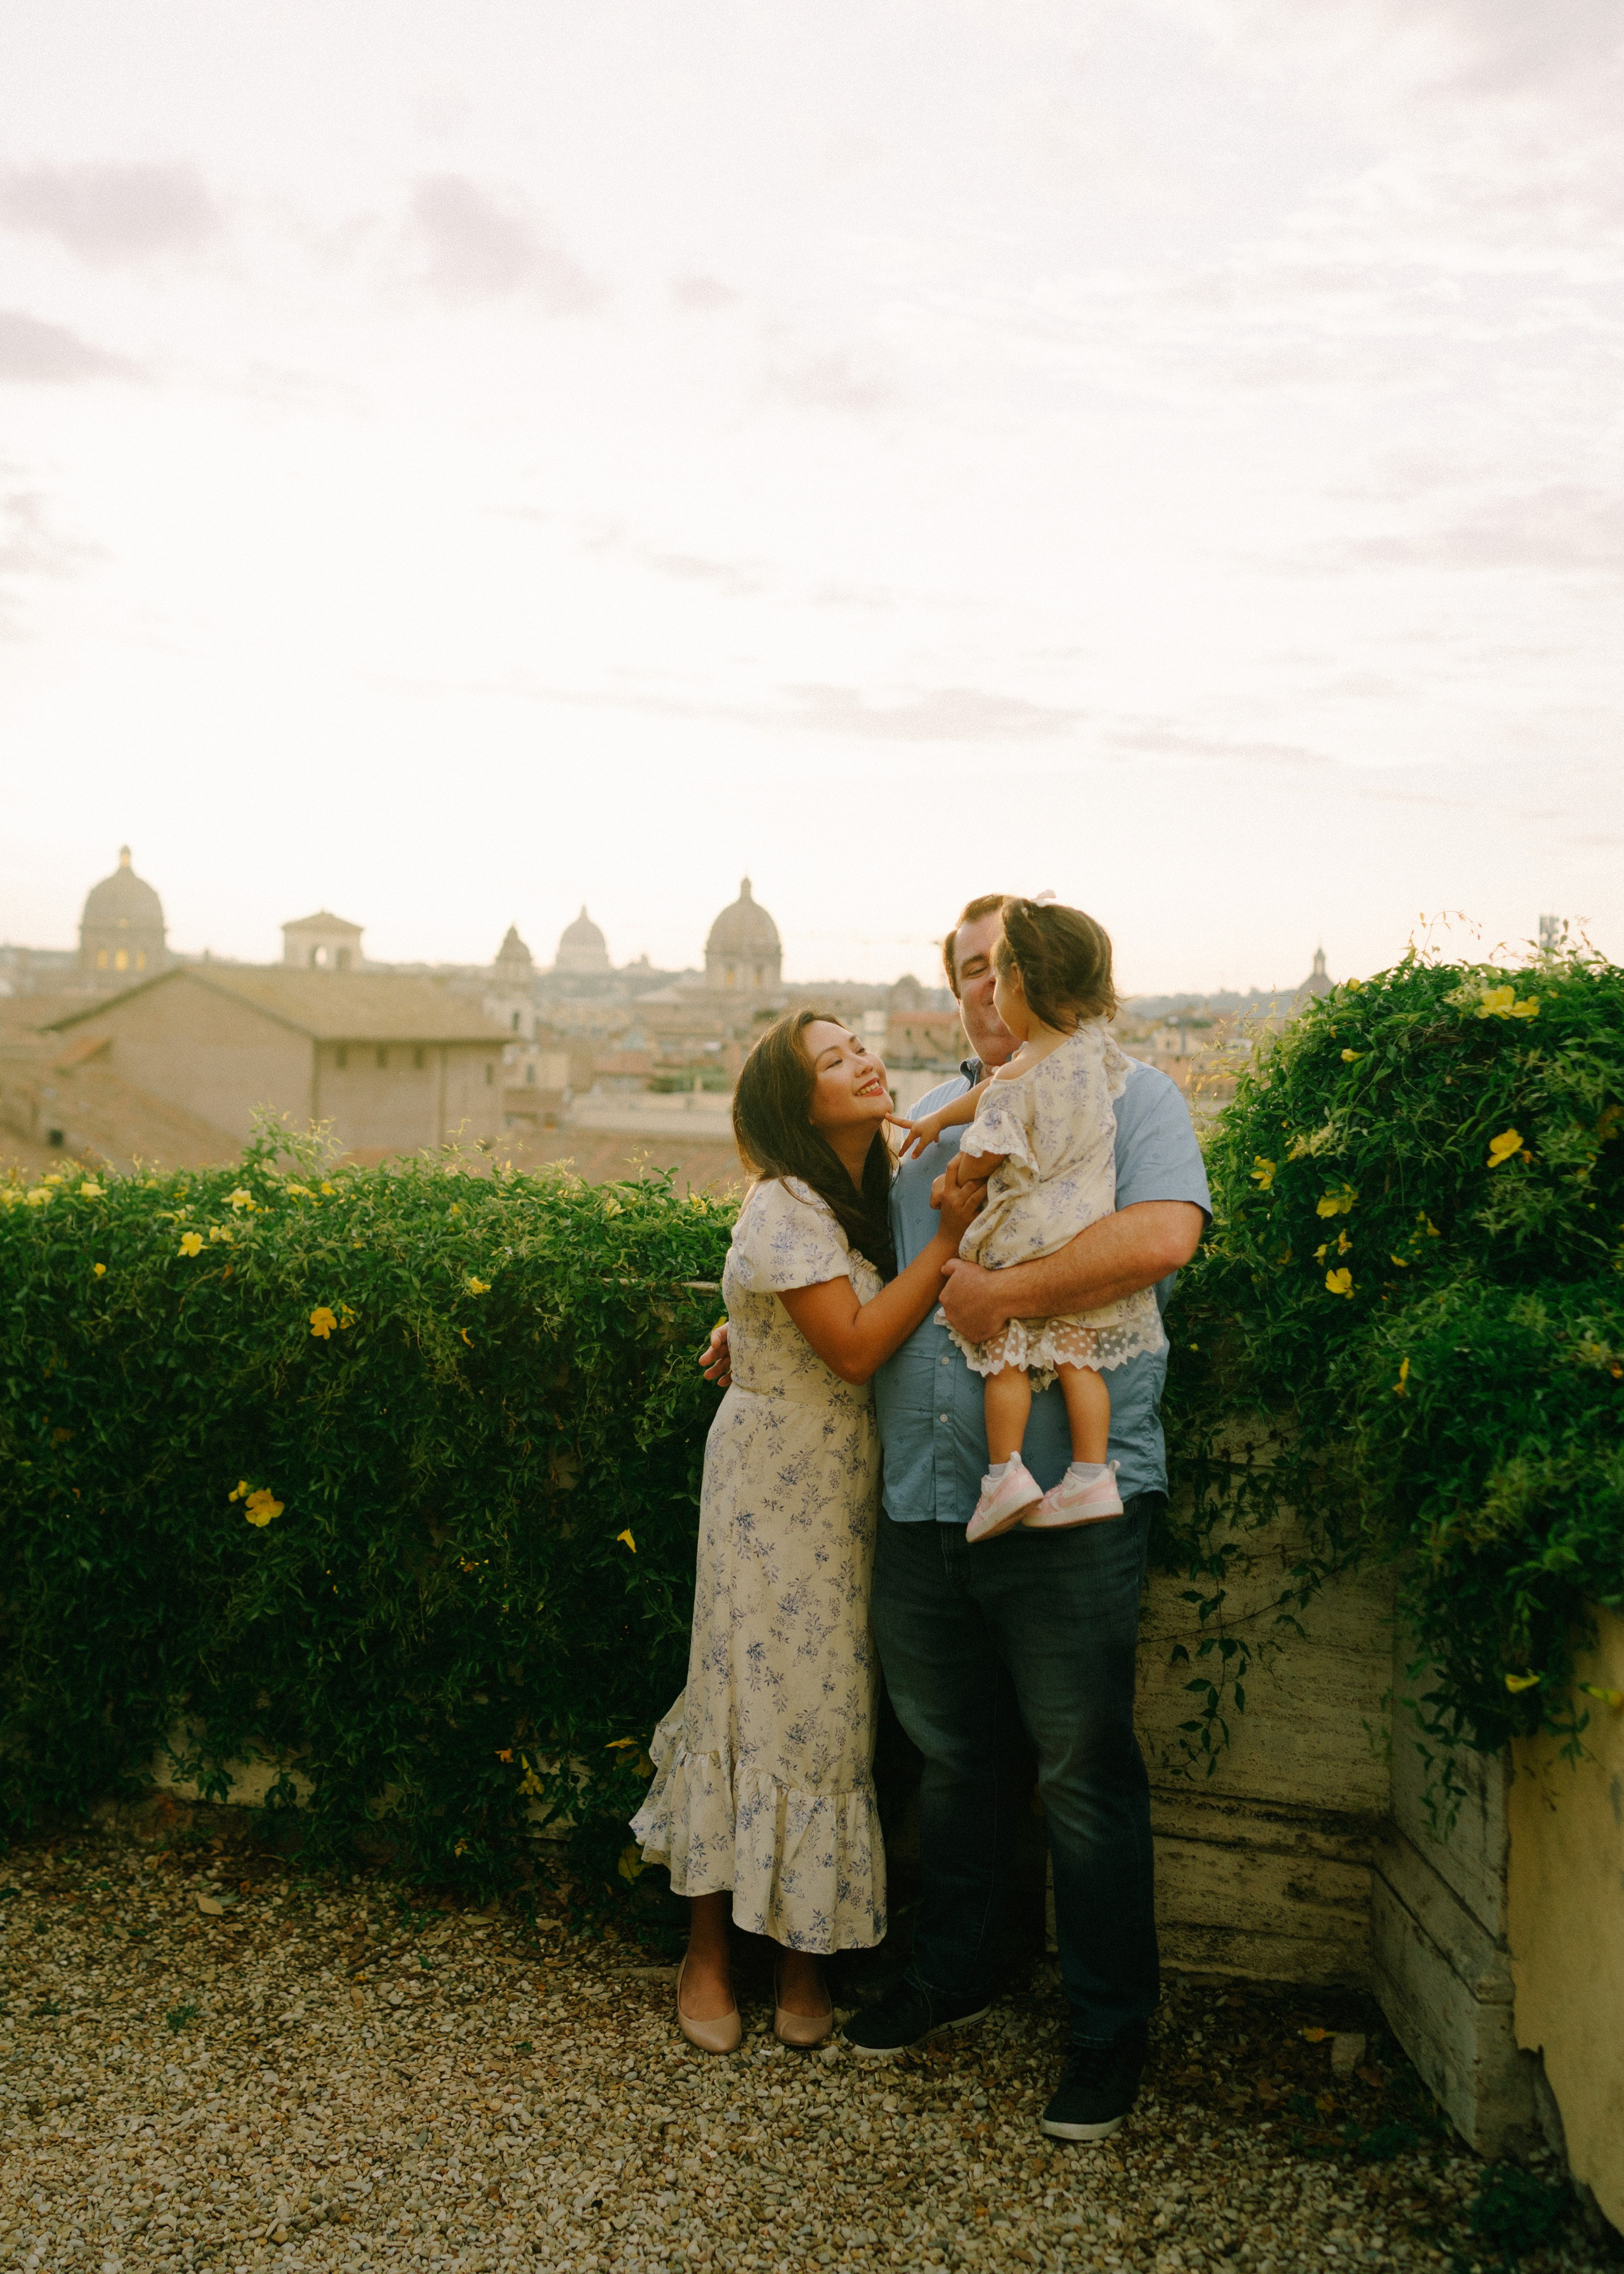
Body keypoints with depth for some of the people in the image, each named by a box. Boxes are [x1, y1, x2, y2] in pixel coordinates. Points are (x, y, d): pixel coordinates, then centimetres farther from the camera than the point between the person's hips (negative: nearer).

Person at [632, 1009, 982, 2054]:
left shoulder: (872, 1195, 9)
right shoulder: (785, 1206, -16)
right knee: (759, 1697, 0)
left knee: (829, 1702, 8)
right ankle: (708, 1955, 16)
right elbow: (855, 1347, -23)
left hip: (851, 1486, 7)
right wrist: (949, 1240, -21)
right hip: (775, 1483, -7)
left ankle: (804, 1951, 20)